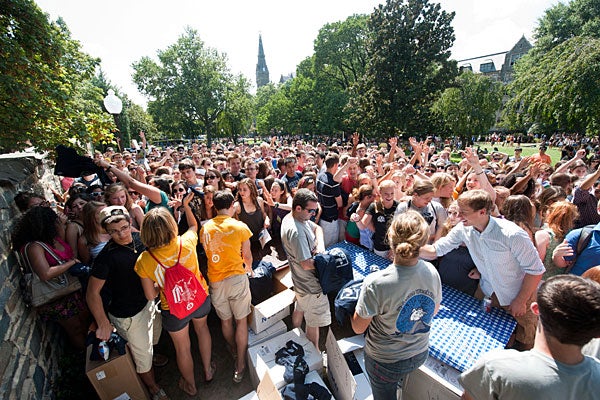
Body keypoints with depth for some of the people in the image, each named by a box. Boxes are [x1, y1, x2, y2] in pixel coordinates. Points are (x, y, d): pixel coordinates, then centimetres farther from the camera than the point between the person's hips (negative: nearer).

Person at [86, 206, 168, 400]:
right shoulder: (106, 257, -28)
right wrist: (103, 324, -15)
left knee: (153, 340, 31)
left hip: (149, 301, 6)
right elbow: (92, 293, -20)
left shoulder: (139, 238, -10)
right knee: (143, 356, 16)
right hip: (129, 315, -5)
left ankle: (152, 356, 63)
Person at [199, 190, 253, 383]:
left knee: (225, 320, 22)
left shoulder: (205, 228, -1)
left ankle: (234, 352, 46)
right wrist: (248, 268, 22)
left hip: (215, 281, 4)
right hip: (236, 277, -3)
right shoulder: (240, 226, -11)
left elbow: (208, 252, 12)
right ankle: (240, 364, 24)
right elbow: (247, 255, 0)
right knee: (241, 321, 14)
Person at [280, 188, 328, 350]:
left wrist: (320, 244, -13)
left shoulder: (290, 217, -3)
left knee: (299, 310, 30)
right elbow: (307, 264, -32)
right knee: (314, 323, 10)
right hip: (311, 285, -10)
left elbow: (317, 228, 6)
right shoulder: (295, 231, -34)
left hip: (300, 281, 10)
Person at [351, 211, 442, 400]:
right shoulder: (432, 272, -20)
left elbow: (358, 328, -20)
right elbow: (433, 311, 0)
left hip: (385, 362, -4)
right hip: (420, 355, 5)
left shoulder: (376, 284, -37)